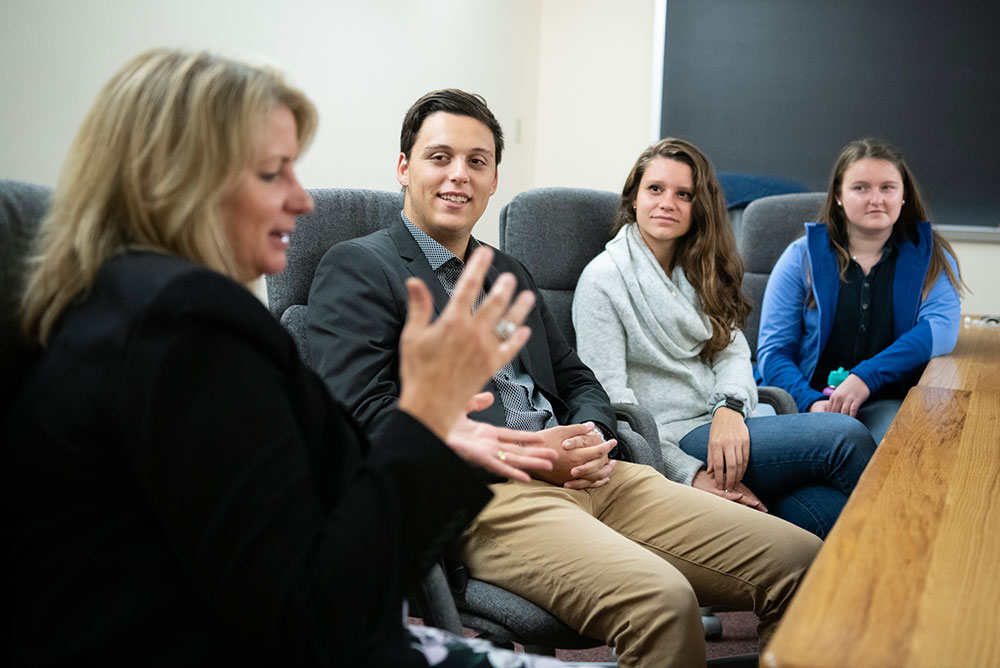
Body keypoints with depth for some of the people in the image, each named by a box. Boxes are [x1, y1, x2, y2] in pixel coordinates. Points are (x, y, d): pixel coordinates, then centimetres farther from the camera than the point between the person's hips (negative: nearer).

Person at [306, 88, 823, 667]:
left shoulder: (509, 272, 27)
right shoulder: (357, 267, 3)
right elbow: (364, 415, -10)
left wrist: (593, 436, 0)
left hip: (588, 479, 7)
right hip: (481, 494, -7)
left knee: (799, 560, -8)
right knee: (661, 600, -33)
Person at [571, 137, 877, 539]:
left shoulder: (699, 272, 19)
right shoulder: (603, 278, -5)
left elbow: (733, 350, 9)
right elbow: (609, 398, -11)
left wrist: (730, 407, -15)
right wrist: (689, 473, -18)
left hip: (725, 427, 6)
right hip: (672, 440, -6)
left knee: (827, 510, -25)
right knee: (846, 437, -20)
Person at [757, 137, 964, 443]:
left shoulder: (931, 257, 11)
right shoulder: (802, 256, 8)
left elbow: (942, 329, -9)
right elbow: (773, 349, 3)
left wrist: (866, 376, -22)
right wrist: (811, 401, -16)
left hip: (888, 403, 1)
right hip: (811, 400, 0)